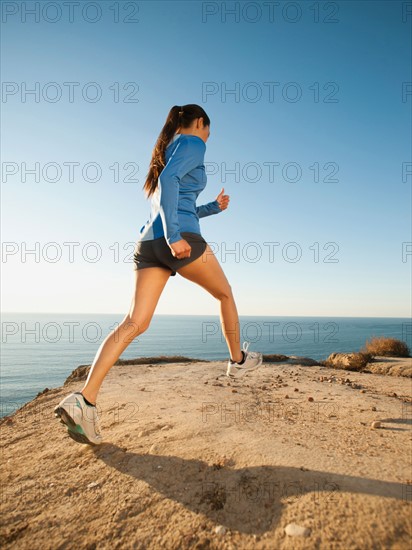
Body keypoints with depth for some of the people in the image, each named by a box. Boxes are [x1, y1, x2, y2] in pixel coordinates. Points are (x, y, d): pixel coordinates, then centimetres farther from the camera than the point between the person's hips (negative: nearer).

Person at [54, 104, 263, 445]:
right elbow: (169, 179, -16)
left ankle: (85, 399, -12)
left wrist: (213, 208, 35)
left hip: (149, 241, 8)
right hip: (181, 240, -7)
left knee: (135, 322, -3)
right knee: (225, 294, 16)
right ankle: (238, 361, 31)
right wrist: (174, 235, -23)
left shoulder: (167, 152, 32)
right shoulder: (193, 144, 5)